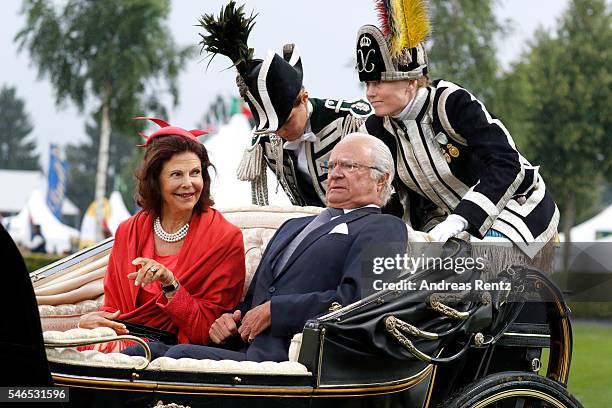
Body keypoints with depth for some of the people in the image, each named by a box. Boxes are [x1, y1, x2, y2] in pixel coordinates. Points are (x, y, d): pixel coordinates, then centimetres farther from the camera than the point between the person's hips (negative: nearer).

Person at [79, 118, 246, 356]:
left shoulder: (226, 239, -1)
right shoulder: (129, 231, 12)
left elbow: (208, 333, -4)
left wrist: (171, 285, -18)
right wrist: (93, 320, -7)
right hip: (122, 339, 4)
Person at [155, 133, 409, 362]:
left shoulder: (384, 228, 7)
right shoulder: (294, 227, 34)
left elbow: (356, 297, -11)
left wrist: (273, 310, -10)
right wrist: (228, 319, 9)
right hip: (246, 351, 7)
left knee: (180, 355, -30)